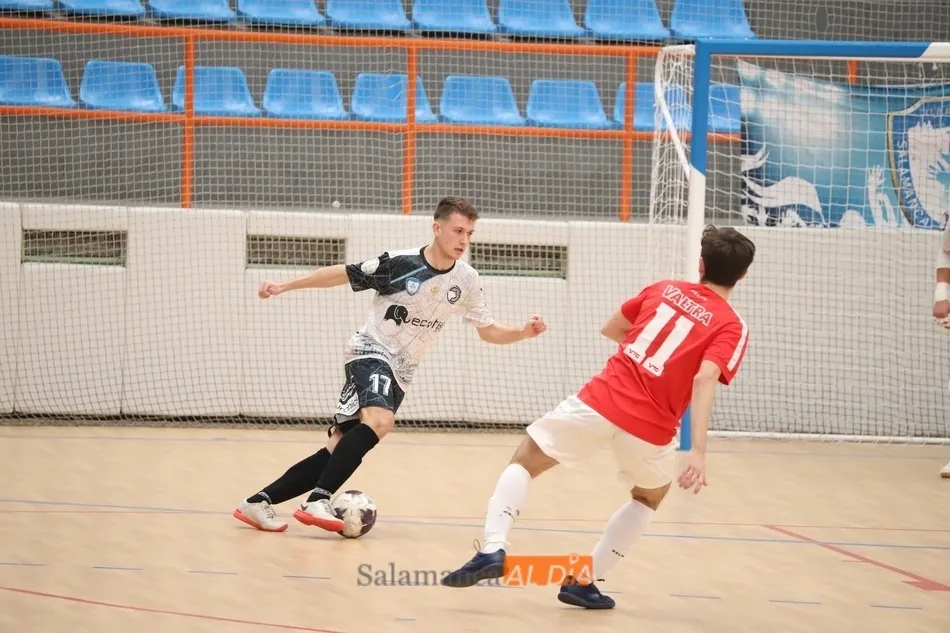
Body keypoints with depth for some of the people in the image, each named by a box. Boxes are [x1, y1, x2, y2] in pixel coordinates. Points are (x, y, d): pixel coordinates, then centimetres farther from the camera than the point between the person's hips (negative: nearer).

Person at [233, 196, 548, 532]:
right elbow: (341, 273, -6)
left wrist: (524, 332, -11)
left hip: (400, 371, 6)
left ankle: (259, 502, 4)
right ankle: (317, 502, -32)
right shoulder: (399, 263, -16)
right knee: (380, 420, -35)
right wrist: (285, 285, -7)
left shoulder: (466, 280, -2)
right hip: (371, 351, -6)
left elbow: (488, 330, 8)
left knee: (341, 449, -2)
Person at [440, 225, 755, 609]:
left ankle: (493, 549, -5)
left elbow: (609, 329, 27)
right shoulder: (732, 328, 2)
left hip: (600, 401, 1)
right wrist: (698, 451, -25)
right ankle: (584, 581, 21)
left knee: (525, 461, 18)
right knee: (650, 496, 30)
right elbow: (704, 380, -16)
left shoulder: (665, 289, 14)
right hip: (650, 428, -1)